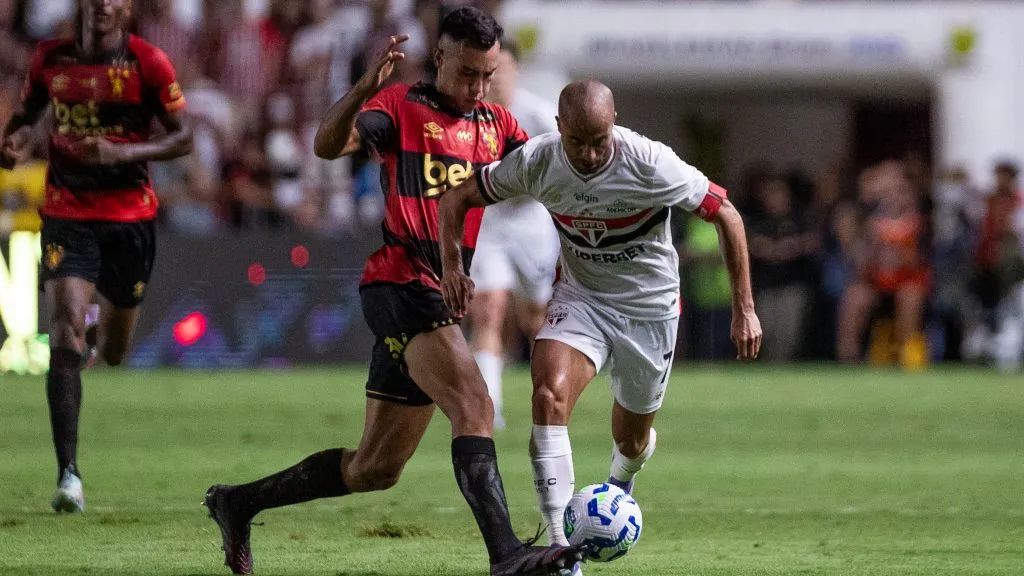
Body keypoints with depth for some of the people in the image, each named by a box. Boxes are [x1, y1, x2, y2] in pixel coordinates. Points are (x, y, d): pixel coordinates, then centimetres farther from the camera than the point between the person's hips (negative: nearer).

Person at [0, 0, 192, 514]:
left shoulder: (147, 62, -8)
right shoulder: (51, 58, 0)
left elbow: (183, 138, -7)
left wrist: (125, 152, -23)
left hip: (131, 216, 0)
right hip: (66, 216, 0)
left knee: (112, 353, 14)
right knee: (65, 341, -17)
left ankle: (100, 333, 55)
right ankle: (68, 474, -16)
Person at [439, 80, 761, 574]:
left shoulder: (649, 164, -26)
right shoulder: (536, 162, -17)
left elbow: (726, 215, -14)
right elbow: (457, 199, -2)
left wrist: (744, 309, -13)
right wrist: (452, 268, -19)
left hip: (649, 306, -1)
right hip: (579, 298, 1)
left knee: (631, 439, 12)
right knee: (549, 395, -26)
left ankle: (619, 481, 53)